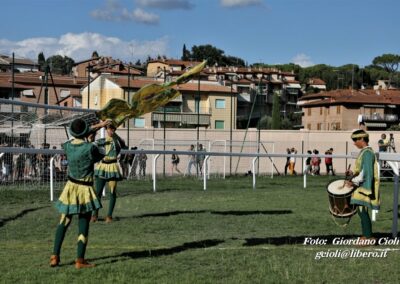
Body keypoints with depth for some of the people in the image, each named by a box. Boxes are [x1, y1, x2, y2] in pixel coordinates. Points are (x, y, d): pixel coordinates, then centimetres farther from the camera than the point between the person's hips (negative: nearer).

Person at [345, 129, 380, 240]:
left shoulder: (367, 153, -15)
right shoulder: (364, 152, 15)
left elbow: (367, 172, -21)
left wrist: (354, 182, -19)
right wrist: (353, 173, 9)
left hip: (365, 186, -10)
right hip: (362, 187, 10)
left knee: (362, 210, -10)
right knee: (361, 211, 12)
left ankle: (368, 237, -7)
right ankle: (366, 236, 18)